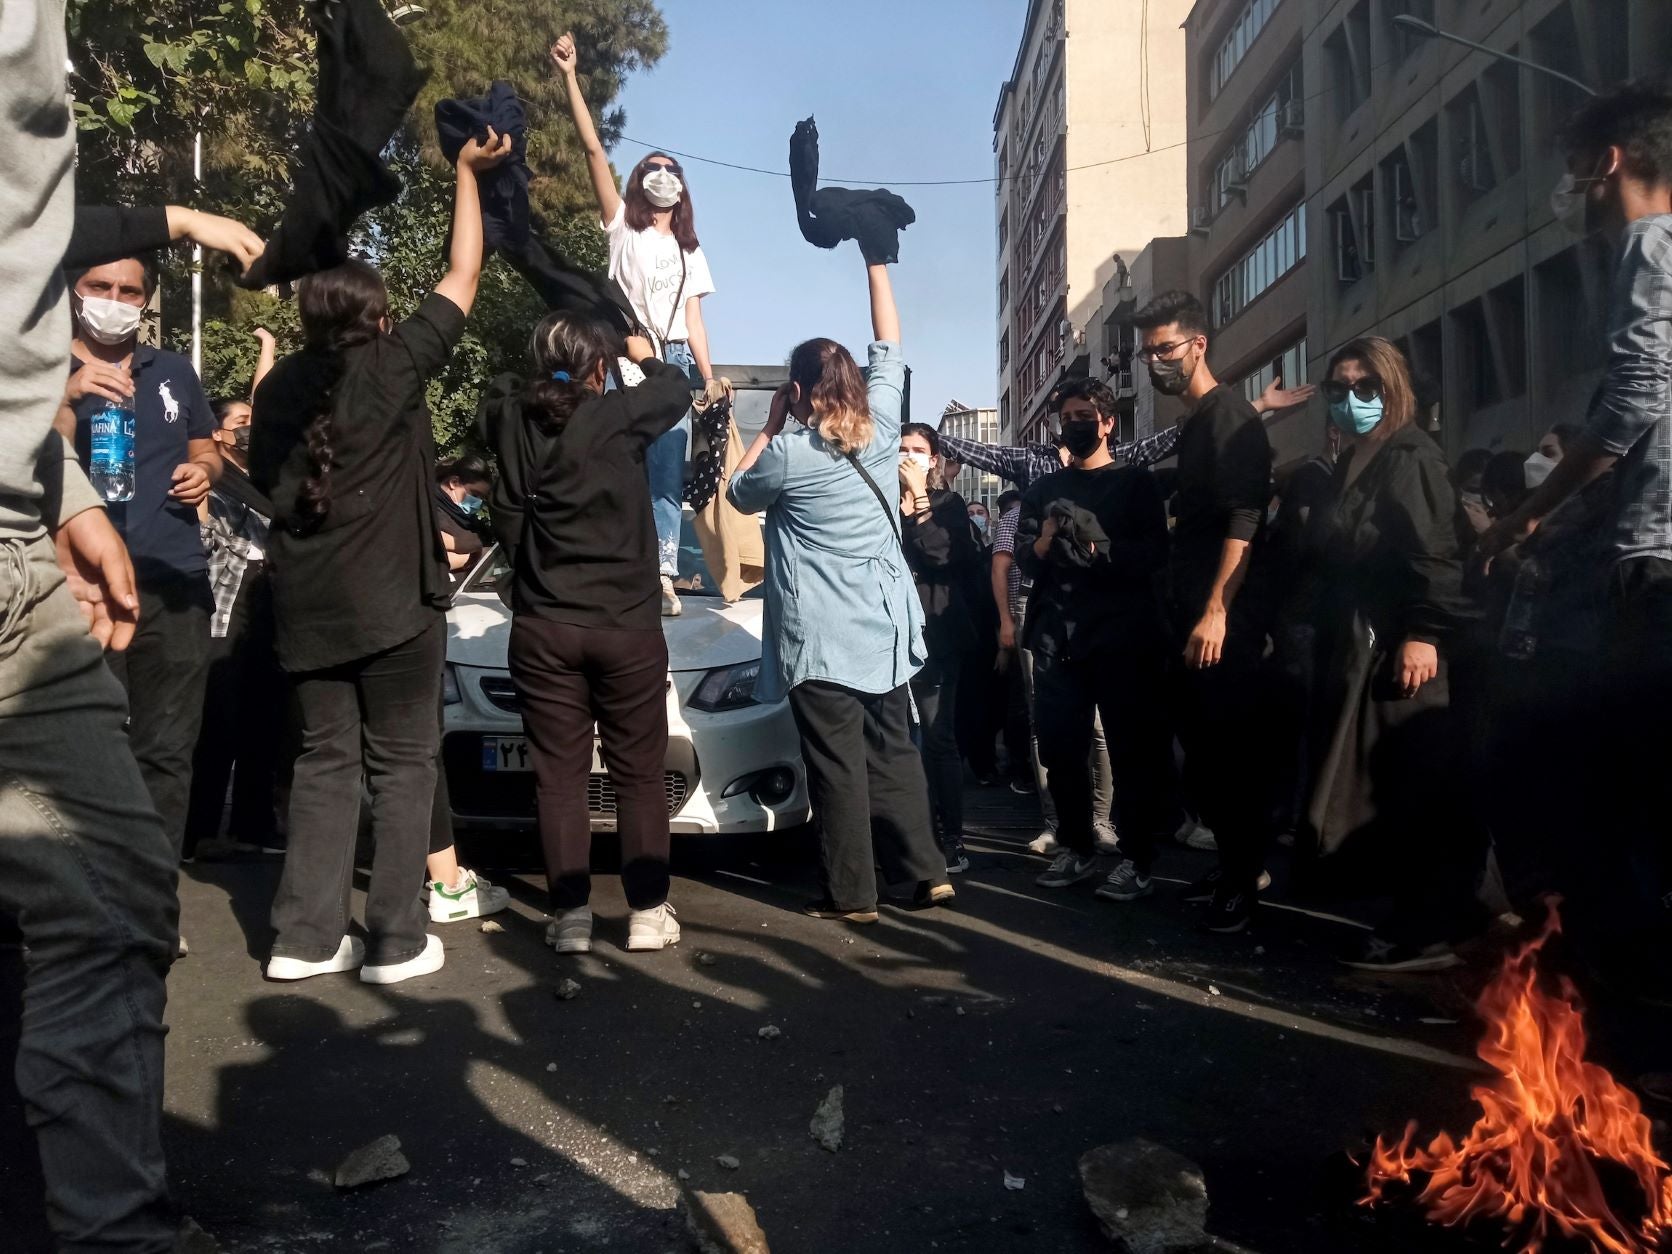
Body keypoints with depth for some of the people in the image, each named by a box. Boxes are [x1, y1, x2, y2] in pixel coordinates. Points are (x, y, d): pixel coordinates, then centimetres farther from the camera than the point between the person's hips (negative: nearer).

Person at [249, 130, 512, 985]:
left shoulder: (280, 385, 8)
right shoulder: (390, 365, -7)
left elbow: (268, 480, 18)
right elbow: (463, 275, 1)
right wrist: (468, 172, 10)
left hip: (304, 605, 5)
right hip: (392, 599, -5)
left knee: (325, 763, 12)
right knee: (401, 767, 3)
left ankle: (305, 937, 13)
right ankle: (395, 942, 6)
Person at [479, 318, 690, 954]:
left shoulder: (512, 421, 1)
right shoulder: (618, 415, -6)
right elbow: (677, 390, 14)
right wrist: (647, 357, 33)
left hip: (542, 628, 2)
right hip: (627, 625, -2)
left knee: (559, 776, 6)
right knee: (639, 773, 7)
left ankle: (570, 915, 6)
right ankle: (648, 912, 9)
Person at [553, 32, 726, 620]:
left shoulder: (690, 251, 22)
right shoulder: (623, 228, 11)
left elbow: (693, 319, 14)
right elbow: (593, 150, 2)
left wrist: (708, 376, 2)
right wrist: (571, 78, -5)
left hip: (674, 362, 3)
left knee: (667, 472, -3)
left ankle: (663, 577, -5)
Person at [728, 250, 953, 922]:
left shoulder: (789, 454, -10)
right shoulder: (882, 432, 3)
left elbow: (740, 493, 10)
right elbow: (889, 348, 17)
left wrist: (770, 425, 13)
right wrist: (877, 265, 23)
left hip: (820, 638, -5)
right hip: (885, 628, 6)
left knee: (837, 764, -1)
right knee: (893, 752, 13)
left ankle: (850, 893, 3)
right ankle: (927, 871, 15)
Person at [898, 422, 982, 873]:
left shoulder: (948, 503, 9)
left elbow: (943, 555, -9)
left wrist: (920, 497, -9)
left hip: (935, 632, -2)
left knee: (938, 737, -5)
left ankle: (951, 839, 0)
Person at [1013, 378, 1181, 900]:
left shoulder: (1136, 483, 8)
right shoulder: (1043, 489, 17)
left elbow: (1154, 554, -5)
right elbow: (1023, 557, 6)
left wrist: (1096, 546, -17)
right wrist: (1045, 542, -15)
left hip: (1123, 635, -3)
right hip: (1056, 636, 4)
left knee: (1132, 748, -3)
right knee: (1060, 748, 5)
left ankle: (1137, 860, 2)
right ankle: (1077, 848, 18)